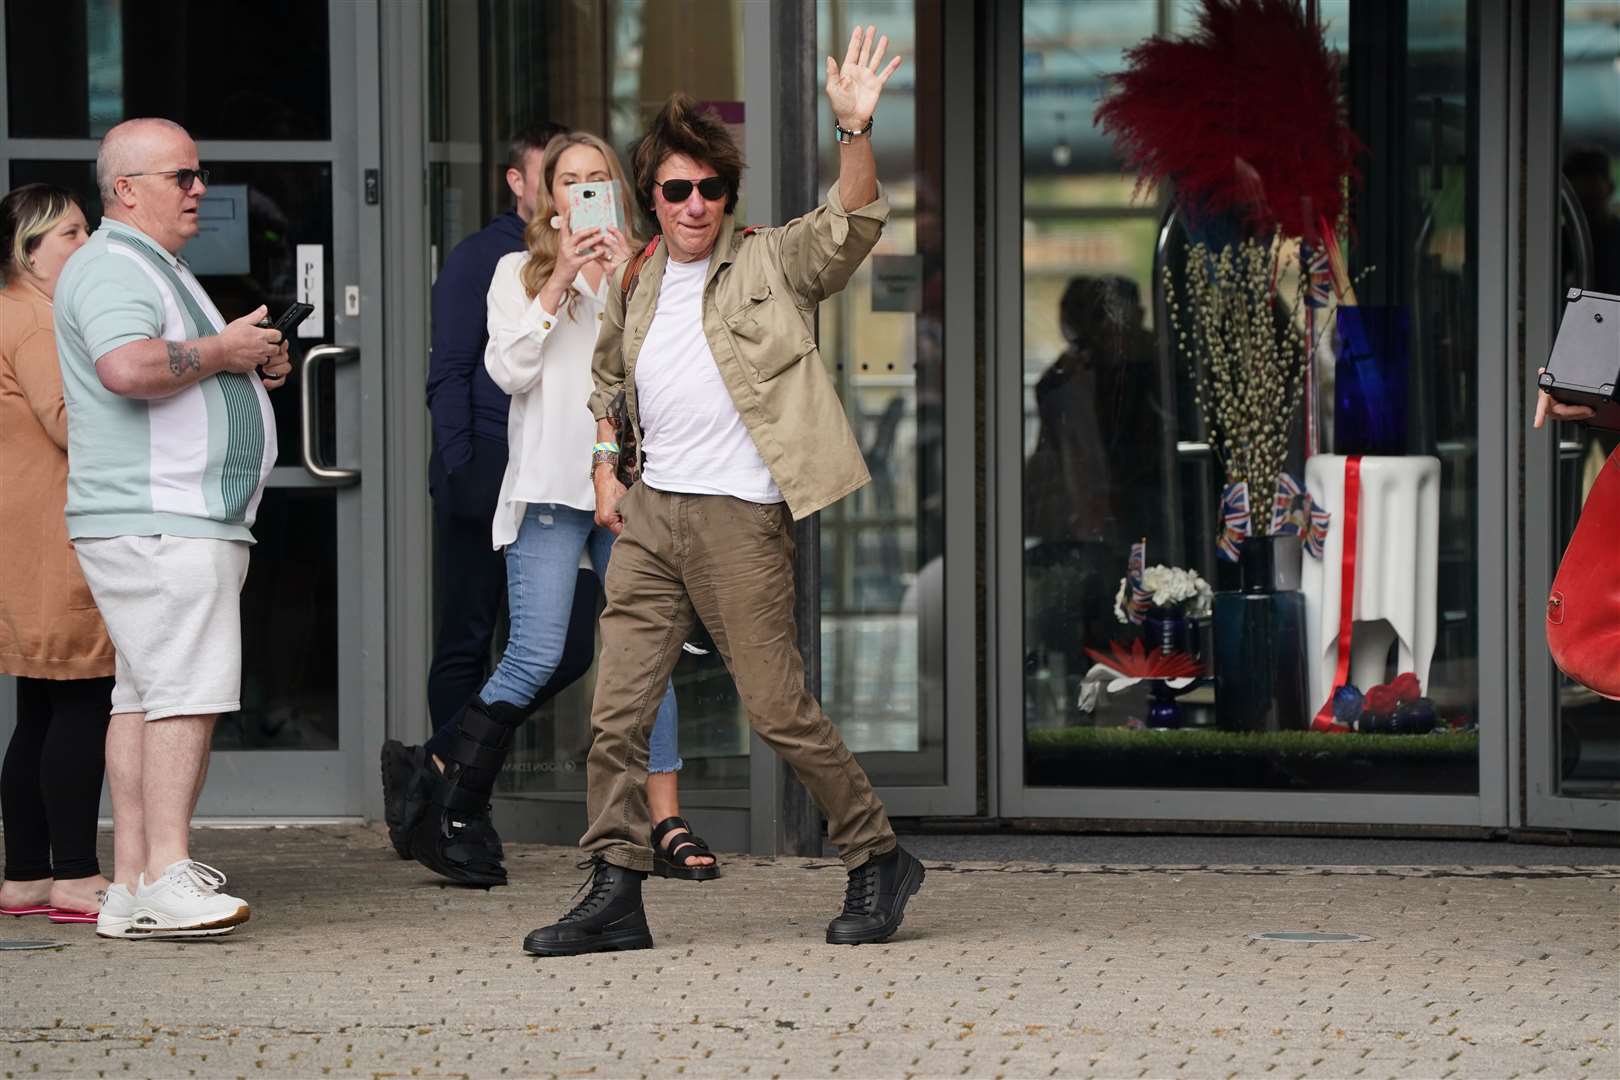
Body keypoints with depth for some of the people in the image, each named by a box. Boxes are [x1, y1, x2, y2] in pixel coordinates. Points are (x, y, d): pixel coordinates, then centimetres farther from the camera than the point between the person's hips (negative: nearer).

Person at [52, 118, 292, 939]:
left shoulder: (158, 270, 24)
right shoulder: (113, 269, -11)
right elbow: (128, 368, -29)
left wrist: (257, 365, 16)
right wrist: (221, 351, -16)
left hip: (187, 520, 11)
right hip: (154, 523, -11)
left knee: (145, 696, 7)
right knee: (189, 691, -16)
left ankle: (130, 885, 6)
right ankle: (166, 879, -19)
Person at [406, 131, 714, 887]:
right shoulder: (520, 273, 10)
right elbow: (509, 370, -4)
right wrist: (560, 281, -8)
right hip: (550, 485, -3)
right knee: (535, 659, -12)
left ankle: (668, 823, 1)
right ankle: (447, 799, 2)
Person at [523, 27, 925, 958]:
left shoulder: (772, 265, -2)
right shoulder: (637, 287, 14)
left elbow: (853, 225, -19)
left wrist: (855, 129, -35)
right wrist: (607, 467, 16)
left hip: (738, 517, -6)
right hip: (649, 511, 6)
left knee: (781, 711, -3)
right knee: (617, 711, 0)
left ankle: (879, 858, 13)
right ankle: (615, 892, 4)